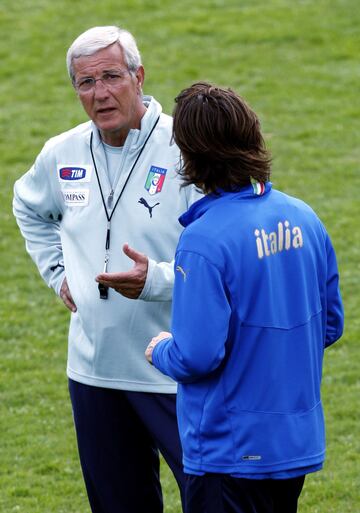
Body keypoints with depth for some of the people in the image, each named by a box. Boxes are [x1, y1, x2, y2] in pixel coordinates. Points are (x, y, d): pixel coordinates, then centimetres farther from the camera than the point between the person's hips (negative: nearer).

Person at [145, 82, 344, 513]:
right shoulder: (304, 219, 1)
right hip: (299, 441, 7)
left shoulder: (204, 239, -21)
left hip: (231, 447, -7)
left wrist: (160, 350, -2)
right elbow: (330, 324, 10)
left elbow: (197, 356, -22)